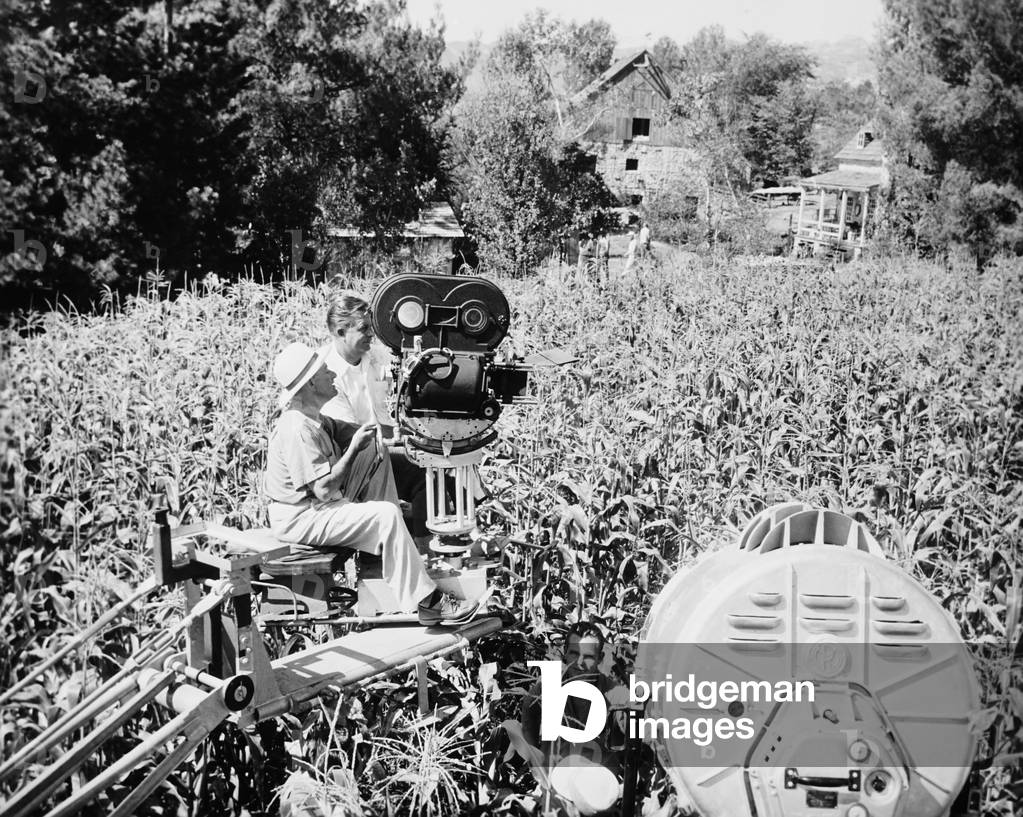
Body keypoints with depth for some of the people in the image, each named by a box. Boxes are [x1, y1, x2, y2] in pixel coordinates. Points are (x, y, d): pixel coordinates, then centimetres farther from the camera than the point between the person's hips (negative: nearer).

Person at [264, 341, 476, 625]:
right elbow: (324, 490, -29)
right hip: (300, 520, -11)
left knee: (375, 452, 9)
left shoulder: (313, 417, 7)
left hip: (318, 505, 11)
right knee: (386, 516, -23)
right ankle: (423, 603, -17)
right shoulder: (298, 430, -26)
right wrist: (354, 447, -22)